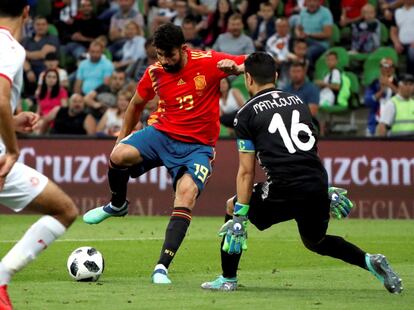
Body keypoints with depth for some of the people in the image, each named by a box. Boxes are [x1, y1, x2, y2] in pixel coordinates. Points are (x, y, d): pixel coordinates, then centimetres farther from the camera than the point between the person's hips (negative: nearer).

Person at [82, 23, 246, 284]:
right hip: (162, 133, 3)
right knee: (118, 155, -24)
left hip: (197, 145, -3)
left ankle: (162, 268, -27)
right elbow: (137, 104, 18)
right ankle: (117, 206, 11)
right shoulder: (154, 74, -2)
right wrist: (123, 136, 23)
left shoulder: (208, 62, -12)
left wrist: (236, 68, -30)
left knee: (187, 193, -27)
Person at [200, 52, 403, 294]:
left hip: (284, 189, -5)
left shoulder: (246, 114, 3)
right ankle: (370, 261, 9)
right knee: (316, 241, 29)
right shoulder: (298, 101, 19)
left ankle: (228, 279, 18)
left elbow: (247, 172, -1)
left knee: (233, 207, 20)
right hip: (319, 186, 5)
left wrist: (239, 216, 0)